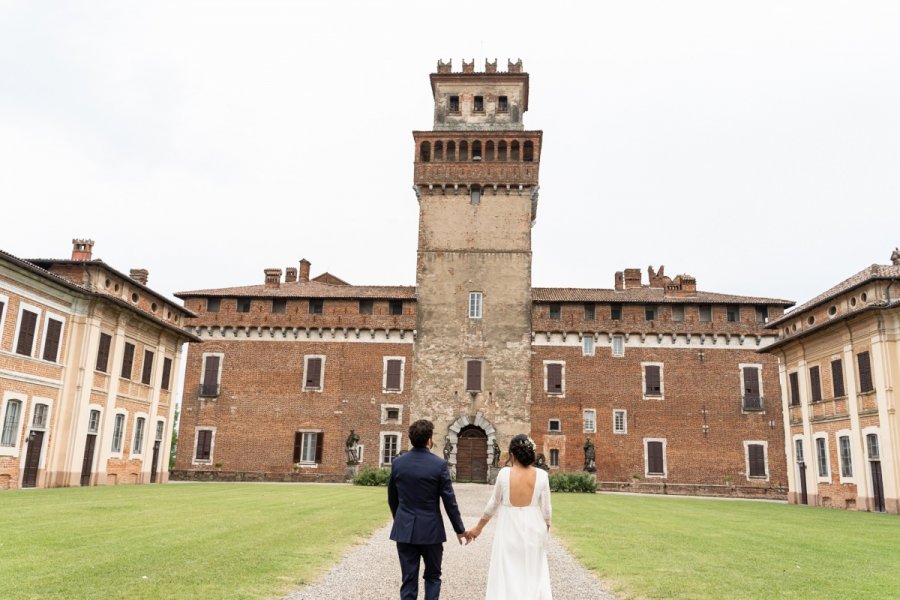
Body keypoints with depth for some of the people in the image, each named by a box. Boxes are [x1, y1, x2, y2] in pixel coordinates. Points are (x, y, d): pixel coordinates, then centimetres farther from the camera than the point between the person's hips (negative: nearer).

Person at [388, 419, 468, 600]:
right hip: (430, 530, -2)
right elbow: (449, 501, -8)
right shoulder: (439, 464, -11)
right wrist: (460, 529, 3)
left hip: (404, 529, 2)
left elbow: (392, 498, 8)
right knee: (432, 577, 15)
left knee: (408, 580, 9)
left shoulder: (397, 463, -1)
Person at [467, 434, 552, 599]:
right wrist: (545, 532, 15)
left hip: (509, 531, -1)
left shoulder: (504, 473, -12)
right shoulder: (541, 475, -10)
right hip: (533, 531, 1)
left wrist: (478, 528, 12)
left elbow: (493, 504, -2)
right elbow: (546, 510, -3)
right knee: (533, 575, 16)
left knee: (506, 576, 11)